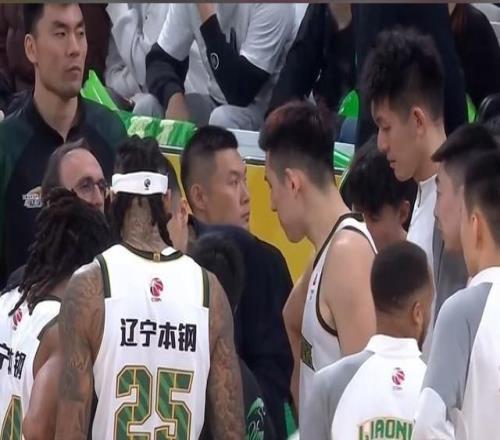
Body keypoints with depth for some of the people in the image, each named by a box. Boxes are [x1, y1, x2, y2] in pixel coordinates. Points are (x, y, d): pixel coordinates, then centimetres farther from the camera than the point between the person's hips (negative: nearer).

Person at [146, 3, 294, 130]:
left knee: (222, 118, -34)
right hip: (216, 102, 5)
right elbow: (159, 59, -2)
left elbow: (240, 92, -30)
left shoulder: (272, 5, -24)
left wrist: (207, 16, -32)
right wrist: (175, 97, -24)